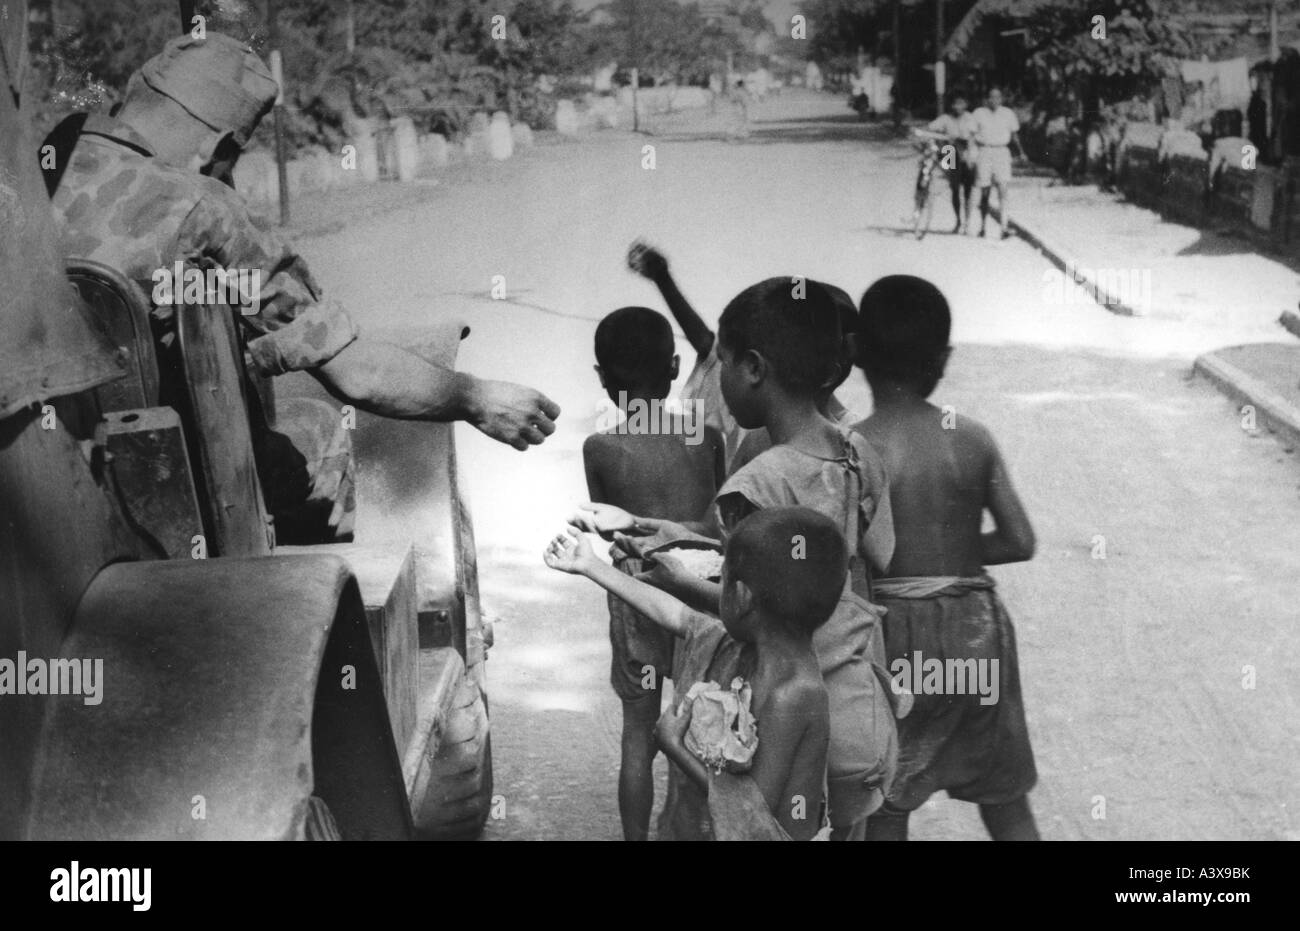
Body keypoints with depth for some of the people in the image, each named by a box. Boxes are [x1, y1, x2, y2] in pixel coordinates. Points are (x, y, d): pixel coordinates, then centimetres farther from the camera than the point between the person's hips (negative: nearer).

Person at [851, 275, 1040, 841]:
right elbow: (1019, 541, -3)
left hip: (894, 633, -3)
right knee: (1005, 799, 18)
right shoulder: (973, 439, -5)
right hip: (973, 628, 3)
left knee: (885, 806, 12)